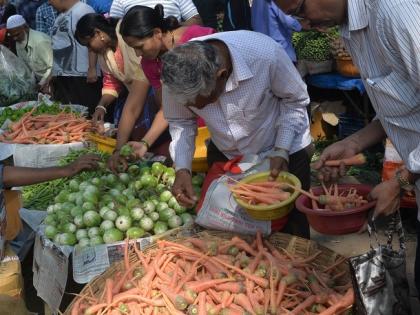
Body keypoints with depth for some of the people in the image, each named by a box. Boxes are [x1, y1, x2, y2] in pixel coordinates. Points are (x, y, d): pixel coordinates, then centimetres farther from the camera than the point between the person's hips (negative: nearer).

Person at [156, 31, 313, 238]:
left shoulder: (266, 54, -34)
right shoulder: (176, 73, -25)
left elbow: (295, 101, -15)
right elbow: (180, 123, -7)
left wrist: (282, 151, -23)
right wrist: (182, 169, -19)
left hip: (285, 152, -2)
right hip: (224, 155, 3)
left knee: (292, 235, 9)